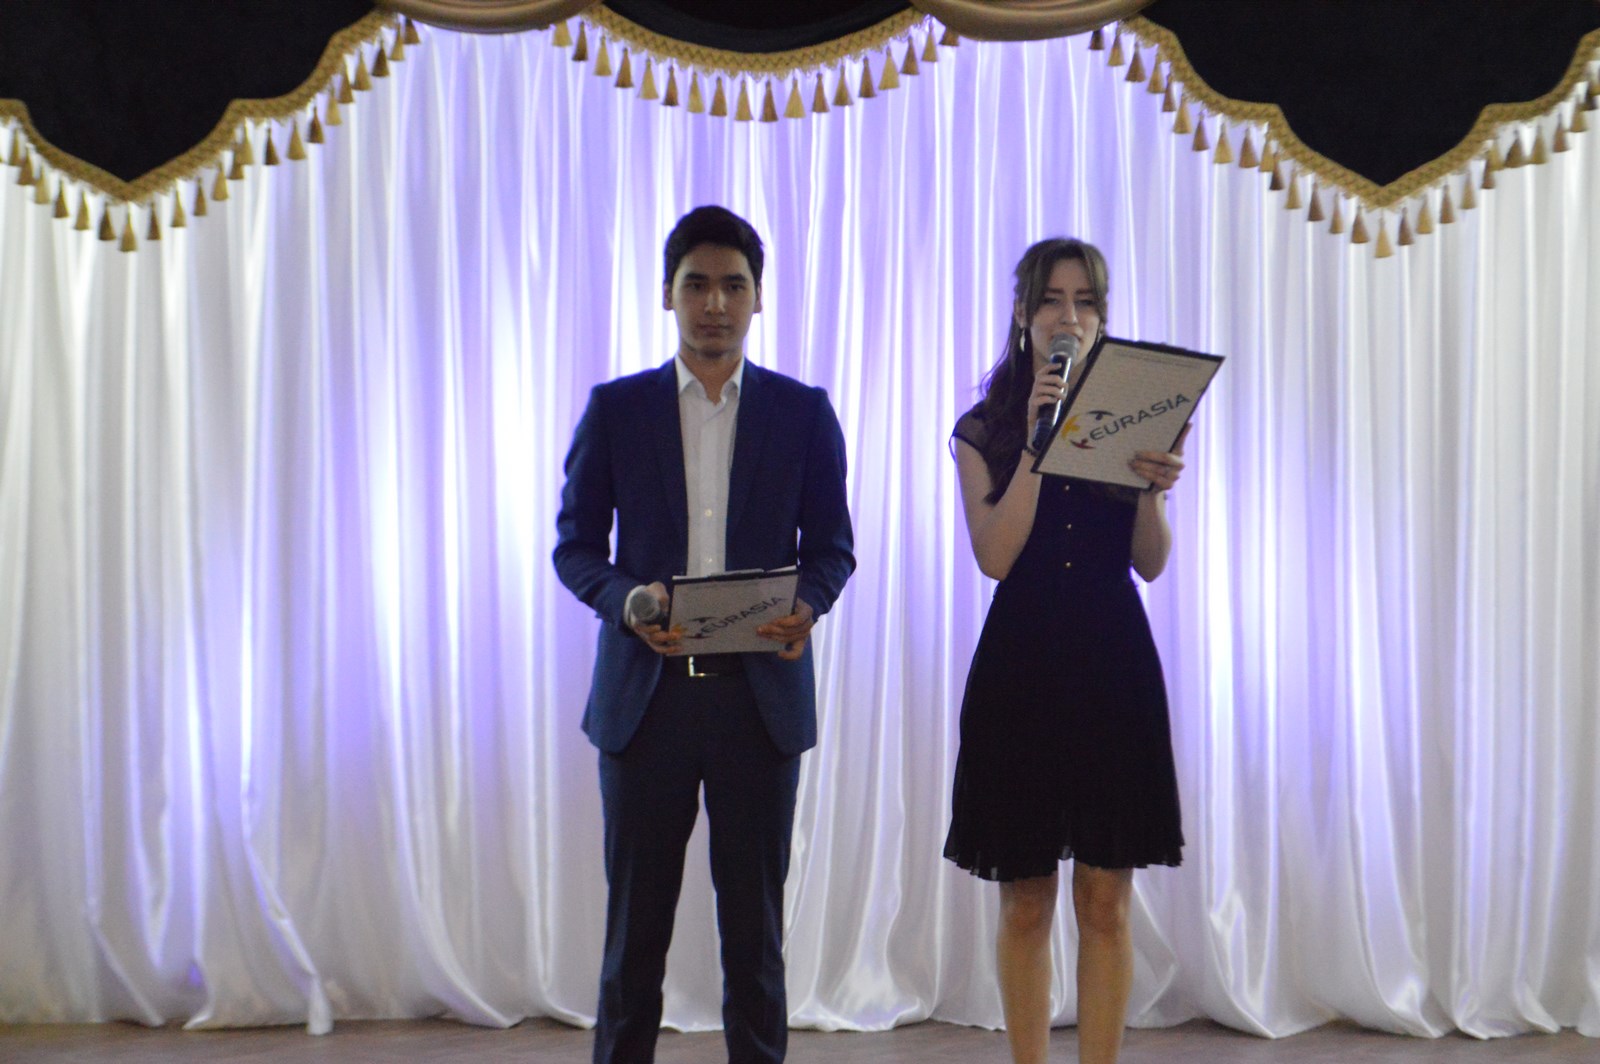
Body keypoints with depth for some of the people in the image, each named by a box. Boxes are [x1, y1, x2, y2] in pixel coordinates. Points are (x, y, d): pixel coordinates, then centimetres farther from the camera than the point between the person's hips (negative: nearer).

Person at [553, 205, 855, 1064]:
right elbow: (575, 544, 6)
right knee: (636, 912, 6)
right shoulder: (615, 409, 6)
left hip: (760, 693, 0)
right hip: (645, 692, 0)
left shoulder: (803, 412, 7)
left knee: (755, 913, 8)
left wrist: (805, 605, -13)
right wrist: (628, 600, -15)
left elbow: (831, 547, 8)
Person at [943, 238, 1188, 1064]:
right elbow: (995, 555, -9)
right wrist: (1037, 441, -14)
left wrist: (1153, 487, -18)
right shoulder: (984, 430, 5)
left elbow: (1151, 562, 1)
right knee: (1026, 902, 5)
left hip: (1114, 664, 1)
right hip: (1021, 665, -1)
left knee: (1105, 902, 2)